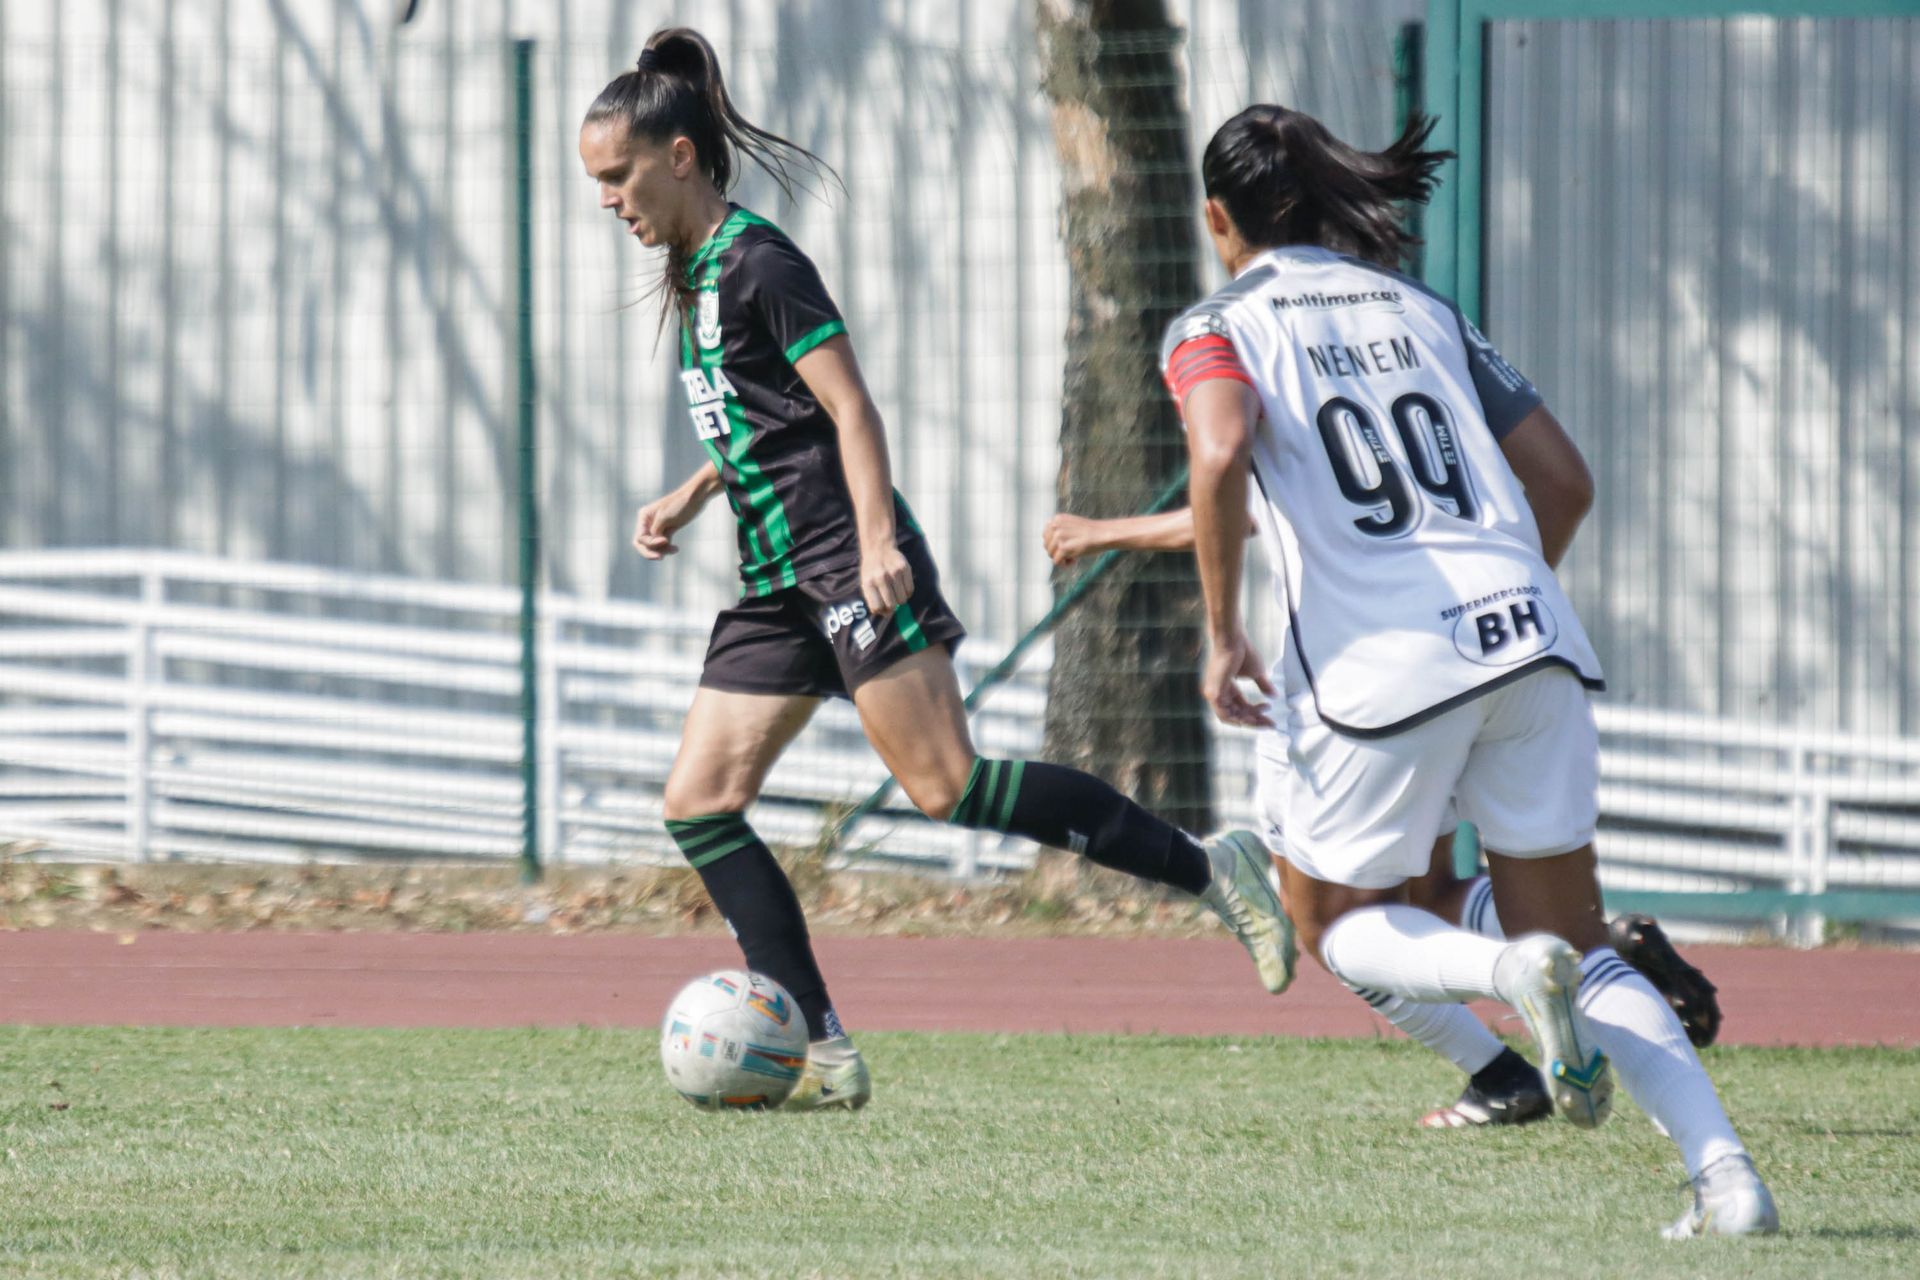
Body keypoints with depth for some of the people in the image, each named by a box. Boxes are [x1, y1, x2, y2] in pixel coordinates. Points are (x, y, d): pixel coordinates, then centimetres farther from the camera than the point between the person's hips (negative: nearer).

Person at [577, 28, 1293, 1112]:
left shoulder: (756, 262, -10)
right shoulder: (696, 272, 18)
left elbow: (849, 407, -16)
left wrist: (877, 541, -26)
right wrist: (691, 498, 22)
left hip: (846, 559, -10)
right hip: (780, 580, 10)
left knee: (944, 786, -17)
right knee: (698, 802, 0)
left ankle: (1208, 869, -10)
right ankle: (825, 1056, -3)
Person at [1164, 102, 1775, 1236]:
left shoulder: (1219, 327, 6)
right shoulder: (1422, 312, 21)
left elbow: (1222, 454, -16)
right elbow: (1564, 479, 19)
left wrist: (1223, 634, -7)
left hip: (1386, 668, -4)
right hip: (1530, 637, 4)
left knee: (1335, 924, 19)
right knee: (1584, 950, 12)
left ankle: (1519, 973, -13)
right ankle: (1726, 1166, -9)